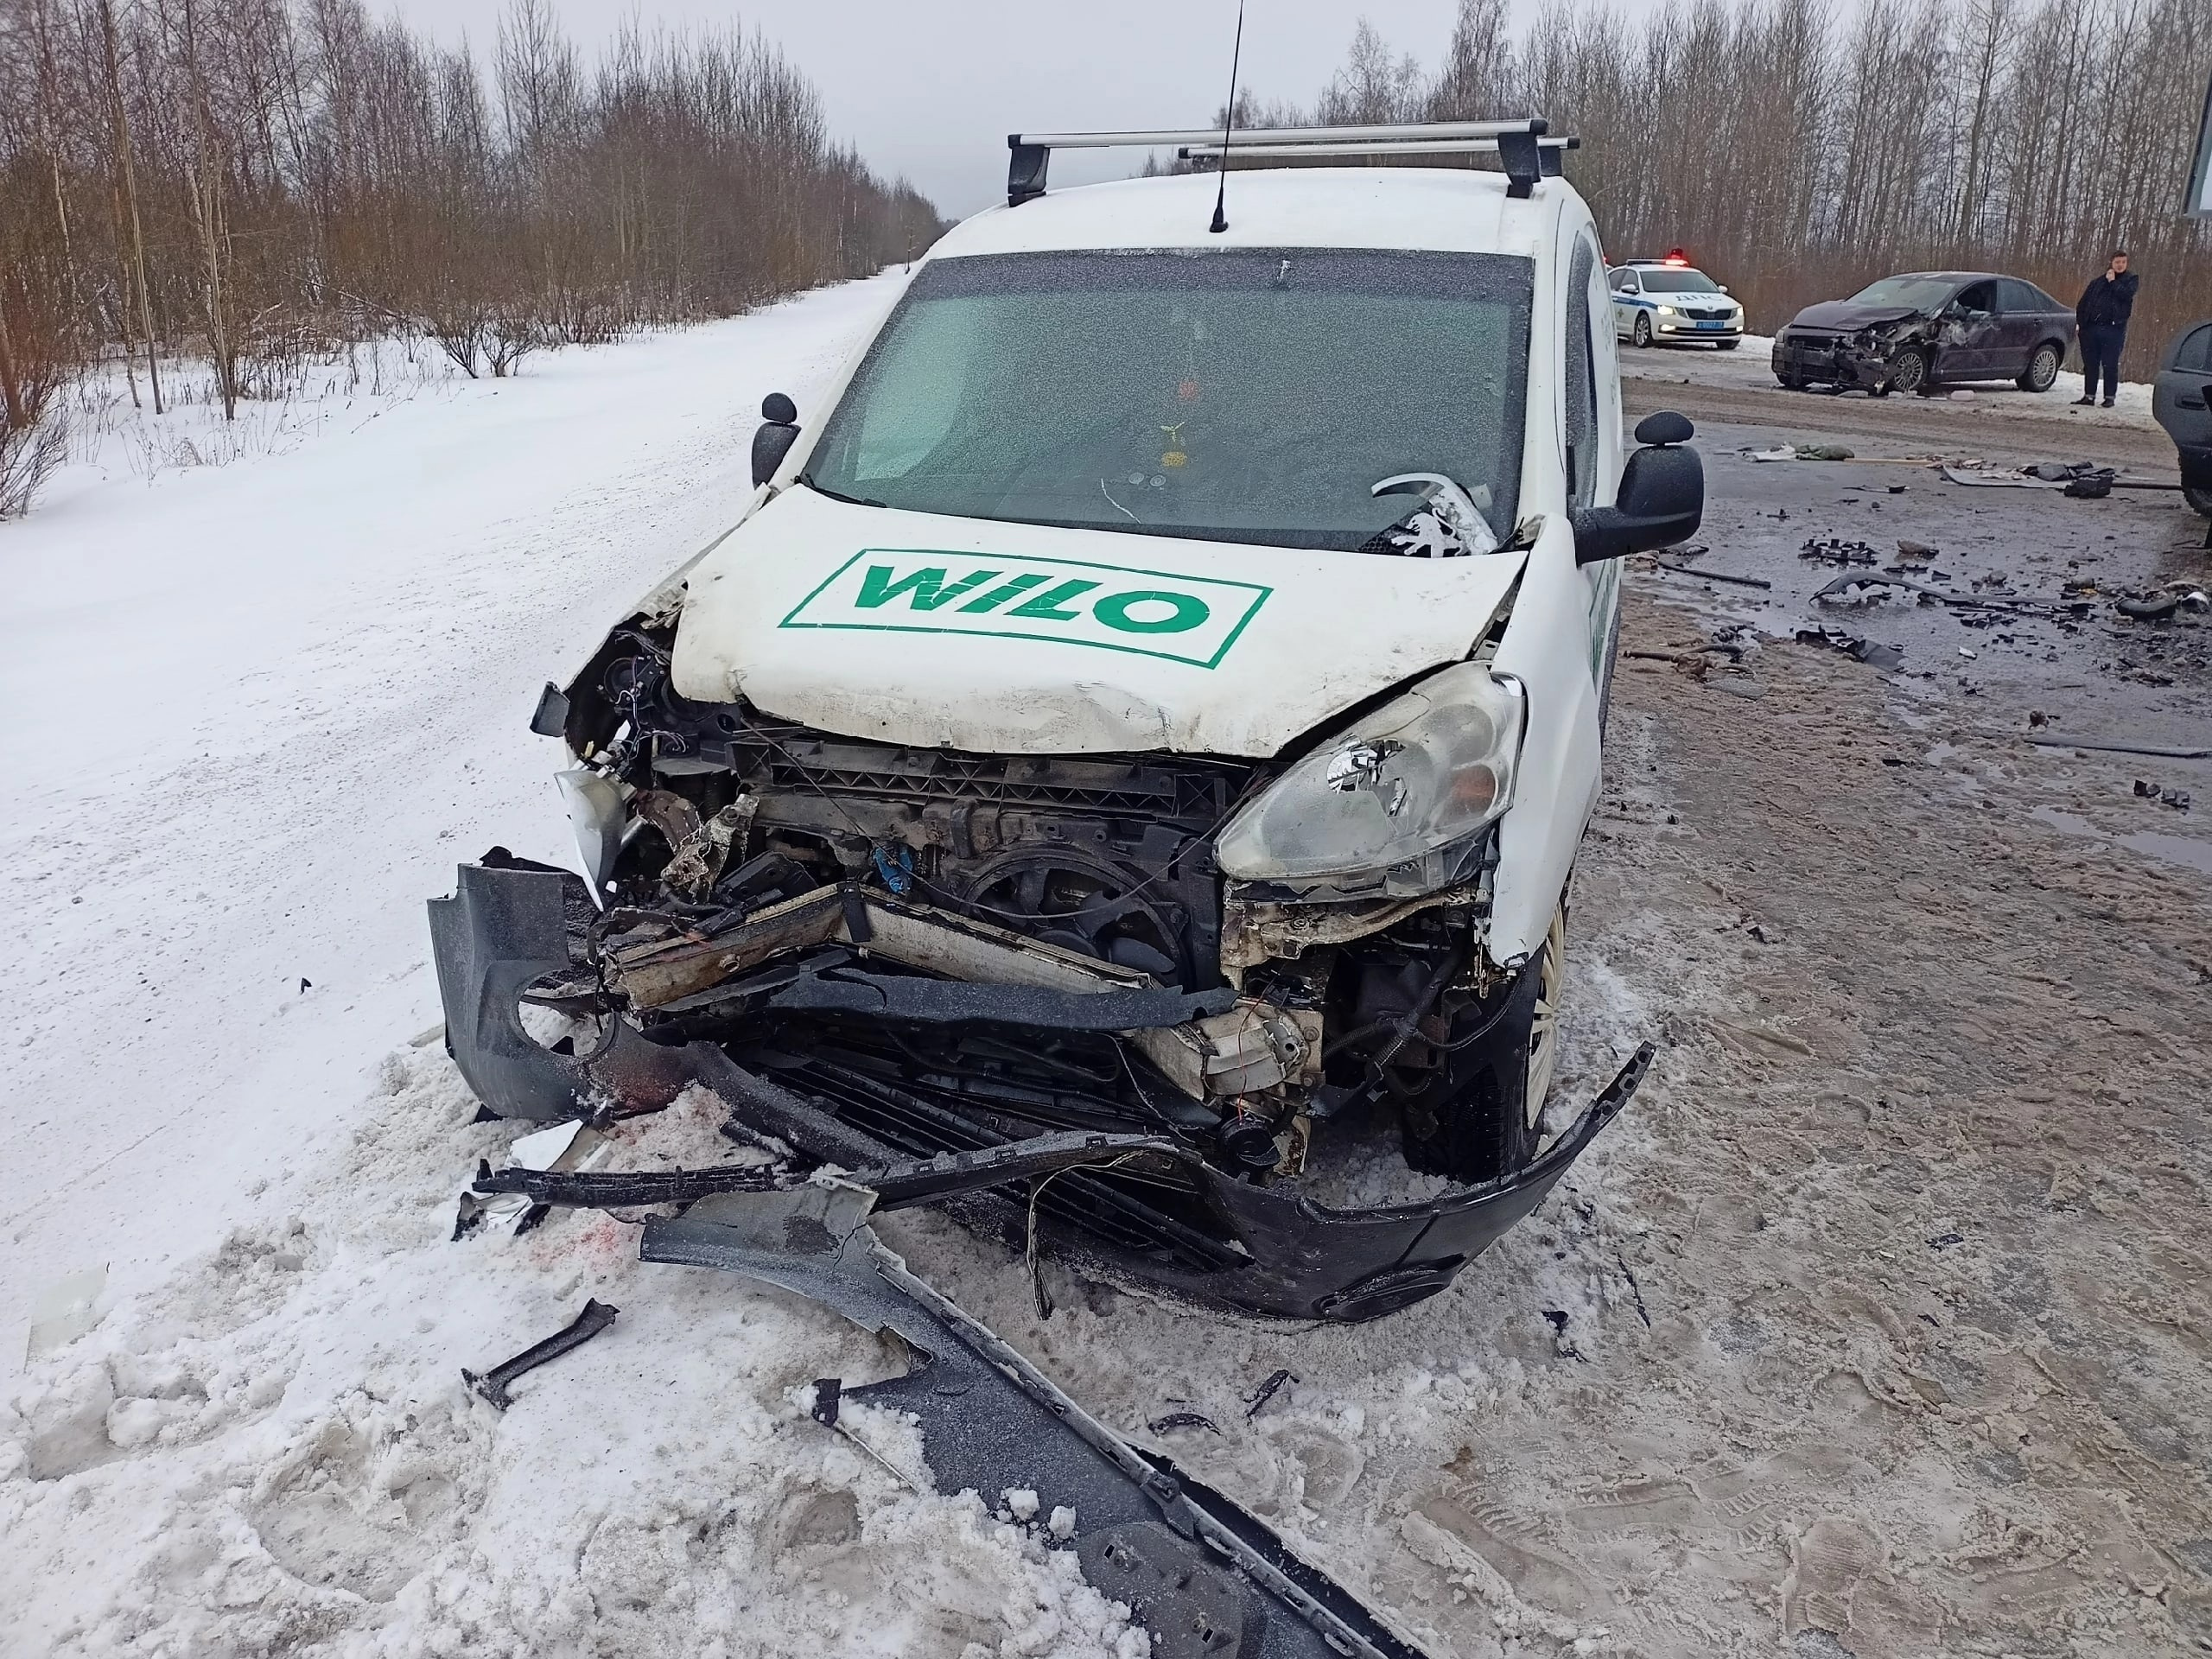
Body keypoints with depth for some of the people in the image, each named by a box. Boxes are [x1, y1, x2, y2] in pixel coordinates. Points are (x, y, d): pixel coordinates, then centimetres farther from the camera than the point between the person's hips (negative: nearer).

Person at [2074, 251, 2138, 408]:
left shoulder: (2130, 279, 6)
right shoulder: (2097, 281, 13)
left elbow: (2126, 294, -14)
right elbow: (2083, 303, 10)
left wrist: (2113, 281, -6)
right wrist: (2081, 320, -2)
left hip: (2113, 329, -3)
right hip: (2091, 327, 3)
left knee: (2110, 365, -3)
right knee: (2090, 364, 6)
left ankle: (2109, 397, 3)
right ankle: (2089, 395, 12)